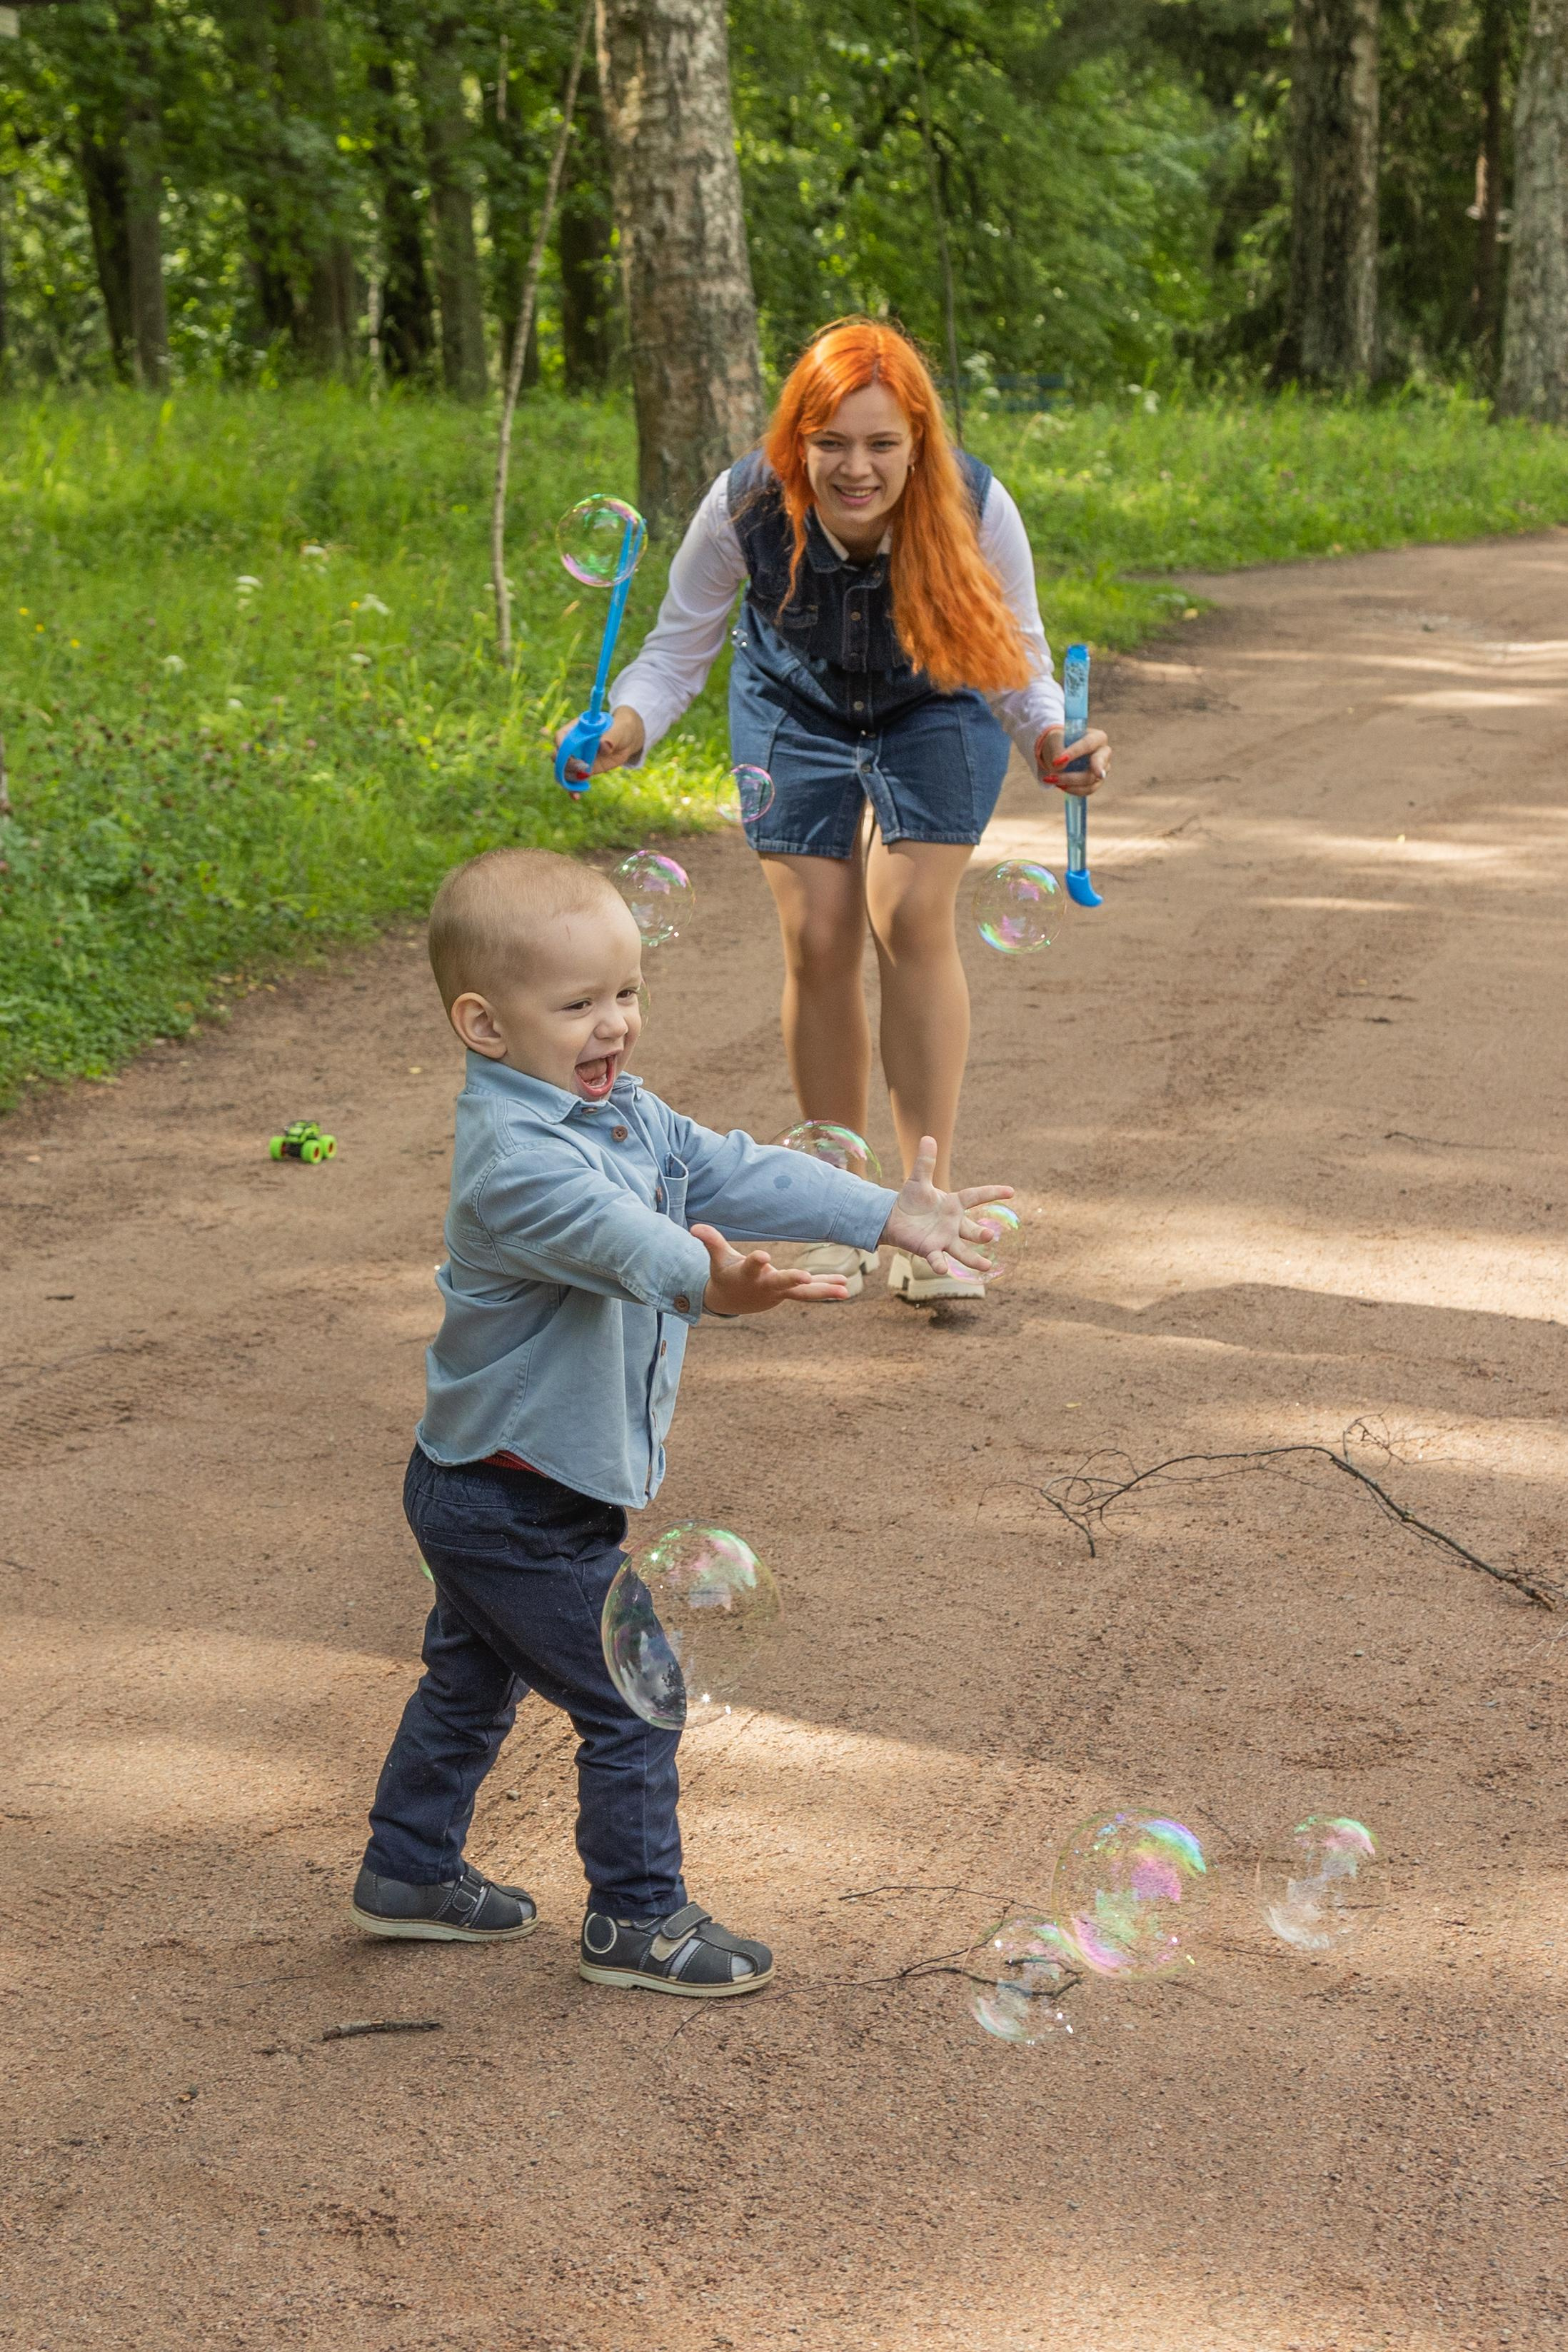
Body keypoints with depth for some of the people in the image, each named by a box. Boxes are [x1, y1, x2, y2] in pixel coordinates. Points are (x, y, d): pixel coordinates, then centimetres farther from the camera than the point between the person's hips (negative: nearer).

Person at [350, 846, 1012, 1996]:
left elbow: (735, 1172, 6)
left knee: (474, 1682, 24)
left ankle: (409, 1871, 40)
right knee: (634, 1699, -1)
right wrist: (707, 1278, -65)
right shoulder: (512, 1151, -28)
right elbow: (609, 1233, -46)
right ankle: (639, 1920, 13)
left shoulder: (624, 1114, 5)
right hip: (518, 1503, -11)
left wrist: (888, 1214, 2)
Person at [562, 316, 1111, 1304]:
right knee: (818, 939, -7)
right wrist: (627, 724, -39)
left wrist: (1050, 737, -41)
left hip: (937, 709, -1)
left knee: (912, 916, -17)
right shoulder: (746, 509, -32)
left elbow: (1018, 663, -20)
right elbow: (678, 650, -18)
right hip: (796, 709, 1)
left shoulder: (975, 509, -33)